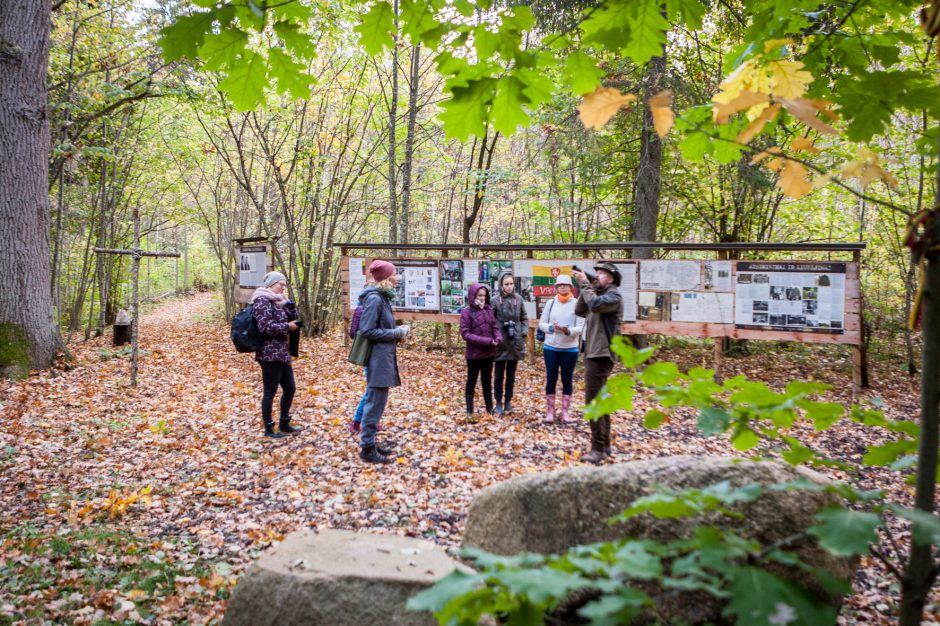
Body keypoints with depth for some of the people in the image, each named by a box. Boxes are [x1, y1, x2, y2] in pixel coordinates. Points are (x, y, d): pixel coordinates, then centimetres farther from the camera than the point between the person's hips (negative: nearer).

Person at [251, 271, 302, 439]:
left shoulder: (277, 301, 15)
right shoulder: (262, 301, -13)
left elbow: (295, 320, 14)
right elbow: (266, 327, -23)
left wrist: (289, 303, 1)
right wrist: (287, 327, -14)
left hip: (282, 353, 9)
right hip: (269, 354, -9)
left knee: (290, 389, 15)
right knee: (270, 392, 0)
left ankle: (284, 424, 28)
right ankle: (268, 429, 12)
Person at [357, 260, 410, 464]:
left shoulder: (382, 297, 13)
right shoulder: (374, 298, -17)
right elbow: (367, 331, -20)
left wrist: (397, 331, 5)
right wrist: (396, 333, -15)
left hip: (383, 357, 10)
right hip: (378, 358, -10)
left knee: (375, 402, 16)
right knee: (375, 403, -4)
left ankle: (369, 442, 25)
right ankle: (367, 448, 3)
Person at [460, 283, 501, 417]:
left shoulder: (489, 310, 4)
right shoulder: (467, 312, -10)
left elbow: (495, 326, 8)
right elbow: (465, 333, -15)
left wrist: (498, 338, -15)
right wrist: (487, 341, -21)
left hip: (489, 353, 5)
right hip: (474, 354, -5)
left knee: (487, 380, 17)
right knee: (471, 381, 8)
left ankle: (490, 408, 29)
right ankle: (469, 411, 19)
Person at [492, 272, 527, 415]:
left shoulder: (519, 300, 2)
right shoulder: (495, 301, -8)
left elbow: (524, 319, 12)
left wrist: (523, 333, -1)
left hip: (515, 343, 3)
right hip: (500, 343, -3)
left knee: (511, 375, 12)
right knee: (499, 375, 6)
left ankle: (508, 401, 24)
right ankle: (499, 403, 16)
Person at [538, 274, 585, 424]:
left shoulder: (577, 304, -4)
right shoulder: (551, 303, 3)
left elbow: (580, 327, -8)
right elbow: (541, 323, 4)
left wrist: (567, 331, -27)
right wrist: (552, 328, -16)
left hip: (570, 349, -1)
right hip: (551, 347, 2)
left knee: (567, 380, 7)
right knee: (551, 379, 6)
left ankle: (565, 412, 16)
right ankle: (550, 411, 15)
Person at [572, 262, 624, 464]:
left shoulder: (614, 296, -10)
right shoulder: (600, 294, 19)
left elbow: (595, 305, -28)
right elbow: (580, 311, 14)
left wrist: (585, 284, -18)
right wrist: (584, 288, 4)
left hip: (601, 355, -10)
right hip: (593, 353, 10)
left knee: (593, 401, -12)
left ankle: (598, 449, -10)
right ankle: (605, 445, 21)